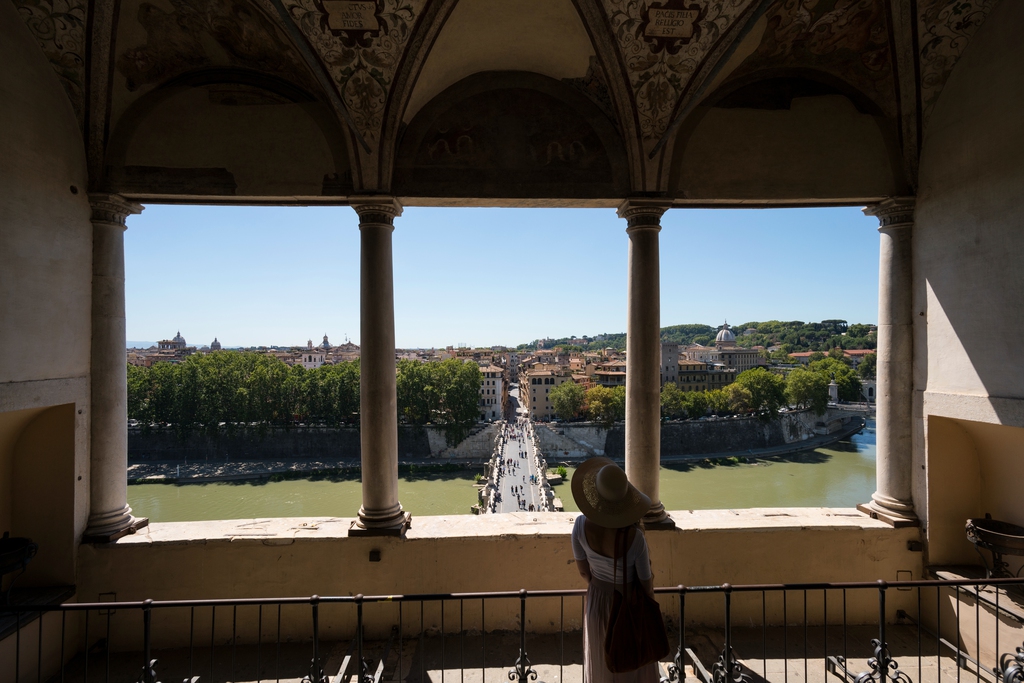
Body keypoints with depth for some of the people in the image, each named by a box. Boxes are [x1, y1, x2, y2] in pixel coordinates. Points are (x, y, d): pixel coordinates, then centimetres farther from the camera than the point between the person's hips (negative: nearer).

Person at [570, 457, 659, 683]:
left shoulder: (581, 525, -29)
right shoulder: (635, 538, -38)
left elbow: (582, 569, -11)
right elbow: (646, 582, -19)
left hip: (597, 601, 3)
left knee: (602, 662, 29)